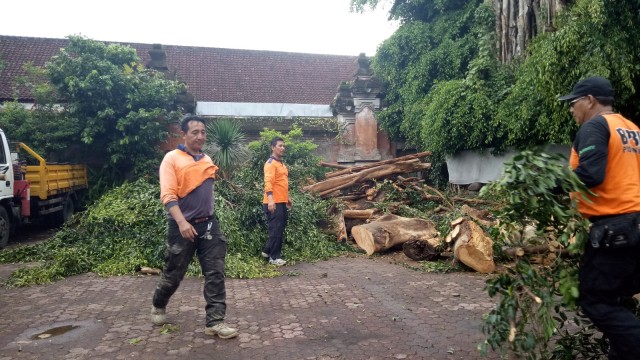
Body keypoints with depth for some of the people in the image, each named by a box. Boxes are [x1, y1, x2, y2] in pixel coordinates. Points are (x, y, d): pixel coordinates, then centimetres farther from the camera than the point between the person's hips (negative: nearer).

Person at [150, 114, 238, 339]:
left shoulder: (207, 160, 9)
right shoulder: (172, 159, -9)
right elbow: (168, 196, -17)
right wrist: (182, 222, -29)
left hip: (209, 224, 5)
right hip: (183, 226, -4)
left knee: (215, 274, -1)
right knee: (174, 274, 11)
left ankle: (215, 322, 7)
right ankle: (158, 306, 40)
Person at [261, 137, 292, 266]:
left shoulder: (281, 164, 19)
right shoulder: (270, 163, -12)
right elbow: (268, 182, -23)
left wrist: (288, 198, 28)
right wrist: (270, 199, -33)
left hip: (282, 202, 10)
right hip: (274, 203, -9)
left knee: (280, 229, 15)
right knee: (276, 230, -3)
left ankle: (267, 250, 28)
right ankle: (274, 257, 6)